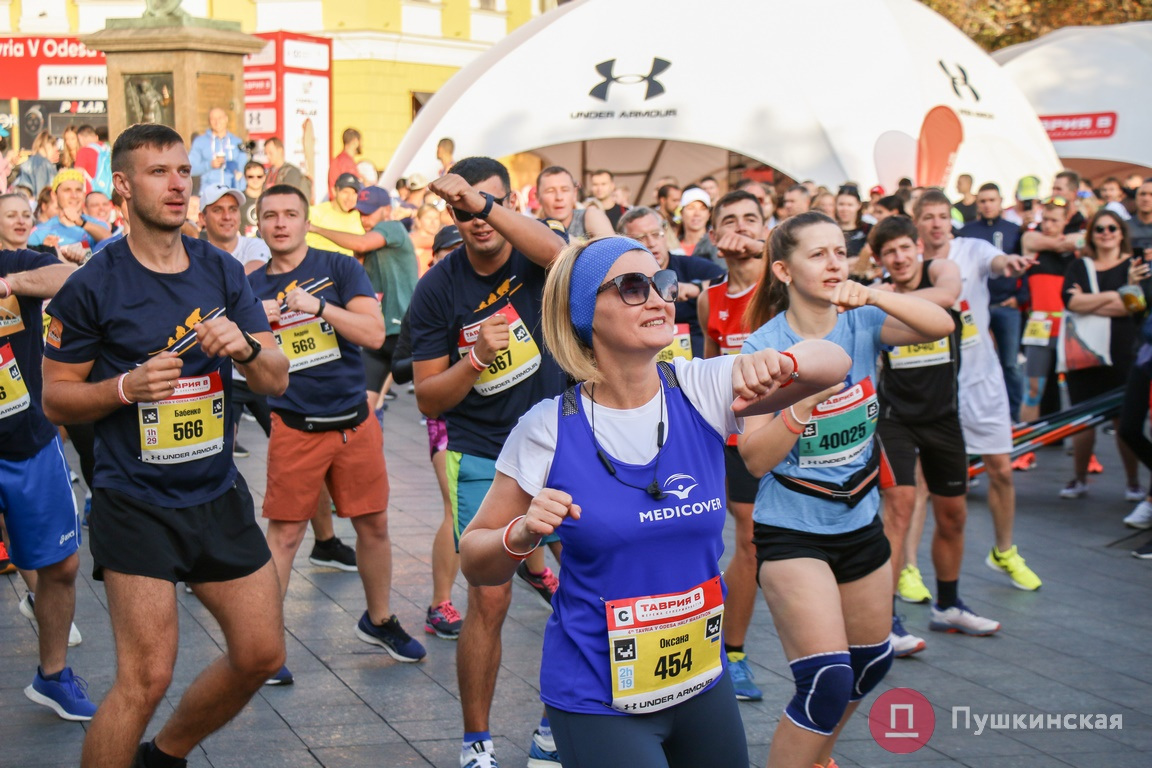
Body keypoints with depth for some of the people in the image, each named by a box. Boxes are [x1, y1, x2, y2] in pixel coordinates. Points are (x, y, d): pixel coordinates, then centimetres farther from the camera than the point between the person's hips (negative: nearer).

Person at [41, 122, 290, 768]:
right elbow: (56, 398, -4)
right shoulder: (94, 285, -8)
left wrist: (244, 347, -19)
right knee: (146, 677, -11)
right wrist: (127, 385, -21)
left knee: (262, 654, 10)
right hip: (136, 503, -5)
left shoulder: (222, 272, 4)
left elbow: (277, 381, 2)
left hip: (219, 494, 5)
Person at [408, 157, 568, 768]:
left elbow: (561, 254, -32)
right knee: (488, 602, -6)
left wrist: (485, 203, -40)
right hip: (482, 460, -1)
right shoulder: (438, 288, -6)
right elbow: (428, 401, -6)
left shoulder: (533, 257, -4)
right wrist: (477, 358, -23)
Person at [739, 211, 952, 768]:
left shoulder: (862, 324, -5)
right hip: (791, 529, -5)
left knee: (872, 662, 21)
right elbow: (755, 460, -19)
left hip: (859, 521, 6)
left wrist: (873, 297, -37)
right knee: (828, 681, -17)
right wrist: (804, 399, -33)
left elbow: (941, 326, -23)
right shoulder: (762, 347, -15)